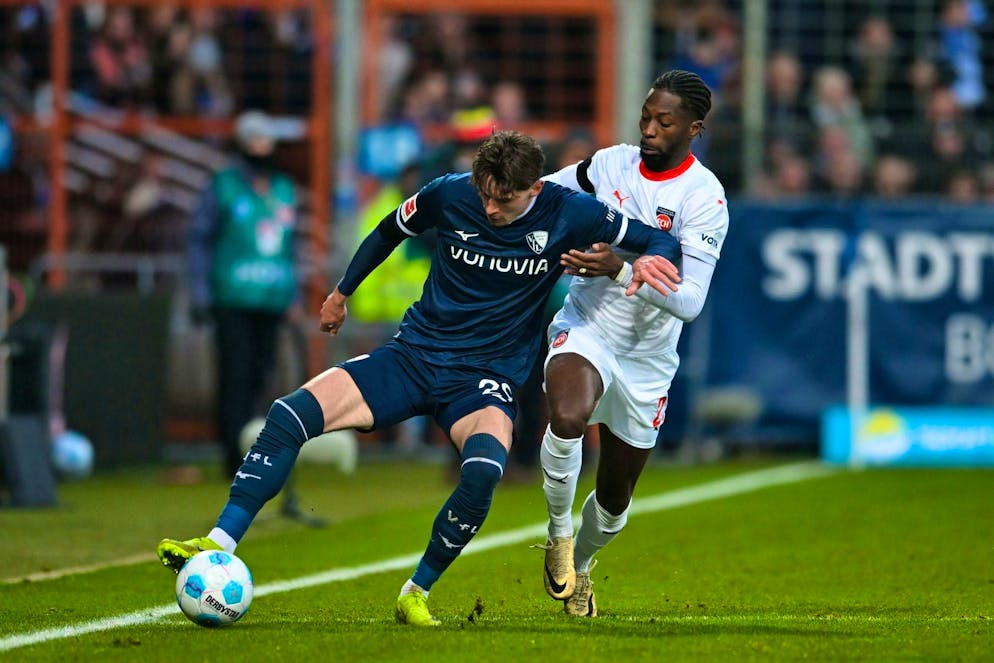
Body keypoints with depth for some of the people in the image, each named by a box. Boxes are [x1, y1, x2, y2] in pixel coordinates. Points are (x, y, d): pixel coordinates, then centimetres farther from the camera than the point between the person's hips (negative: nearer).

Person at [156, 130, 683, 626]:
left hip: (484, 379, -2)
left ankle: (416, 594, -14)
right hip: (412, 355, 2)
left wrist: (654, 260, -26)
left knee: (484, 469, -35)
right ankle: (219, 546, -15)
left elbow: (661, 242, -2)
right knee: (290, 414, -19)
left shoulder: (568, 216, -10)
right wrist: (342, 292, 24)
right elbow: (390, 230, 16)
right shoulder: (450, 194, -6)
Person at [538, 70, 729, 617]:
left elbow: (689, 301, -24)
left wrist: (621, 269, -34)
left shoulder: (703, 198, -16)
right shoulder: (610, 164, -5)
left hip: (647, 357, 0)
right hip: (585, 328, 0)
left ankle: (579, 563, 46)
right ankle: (558, 531, -8)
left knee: (615, 494, 13)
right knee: (567, 417, -34)